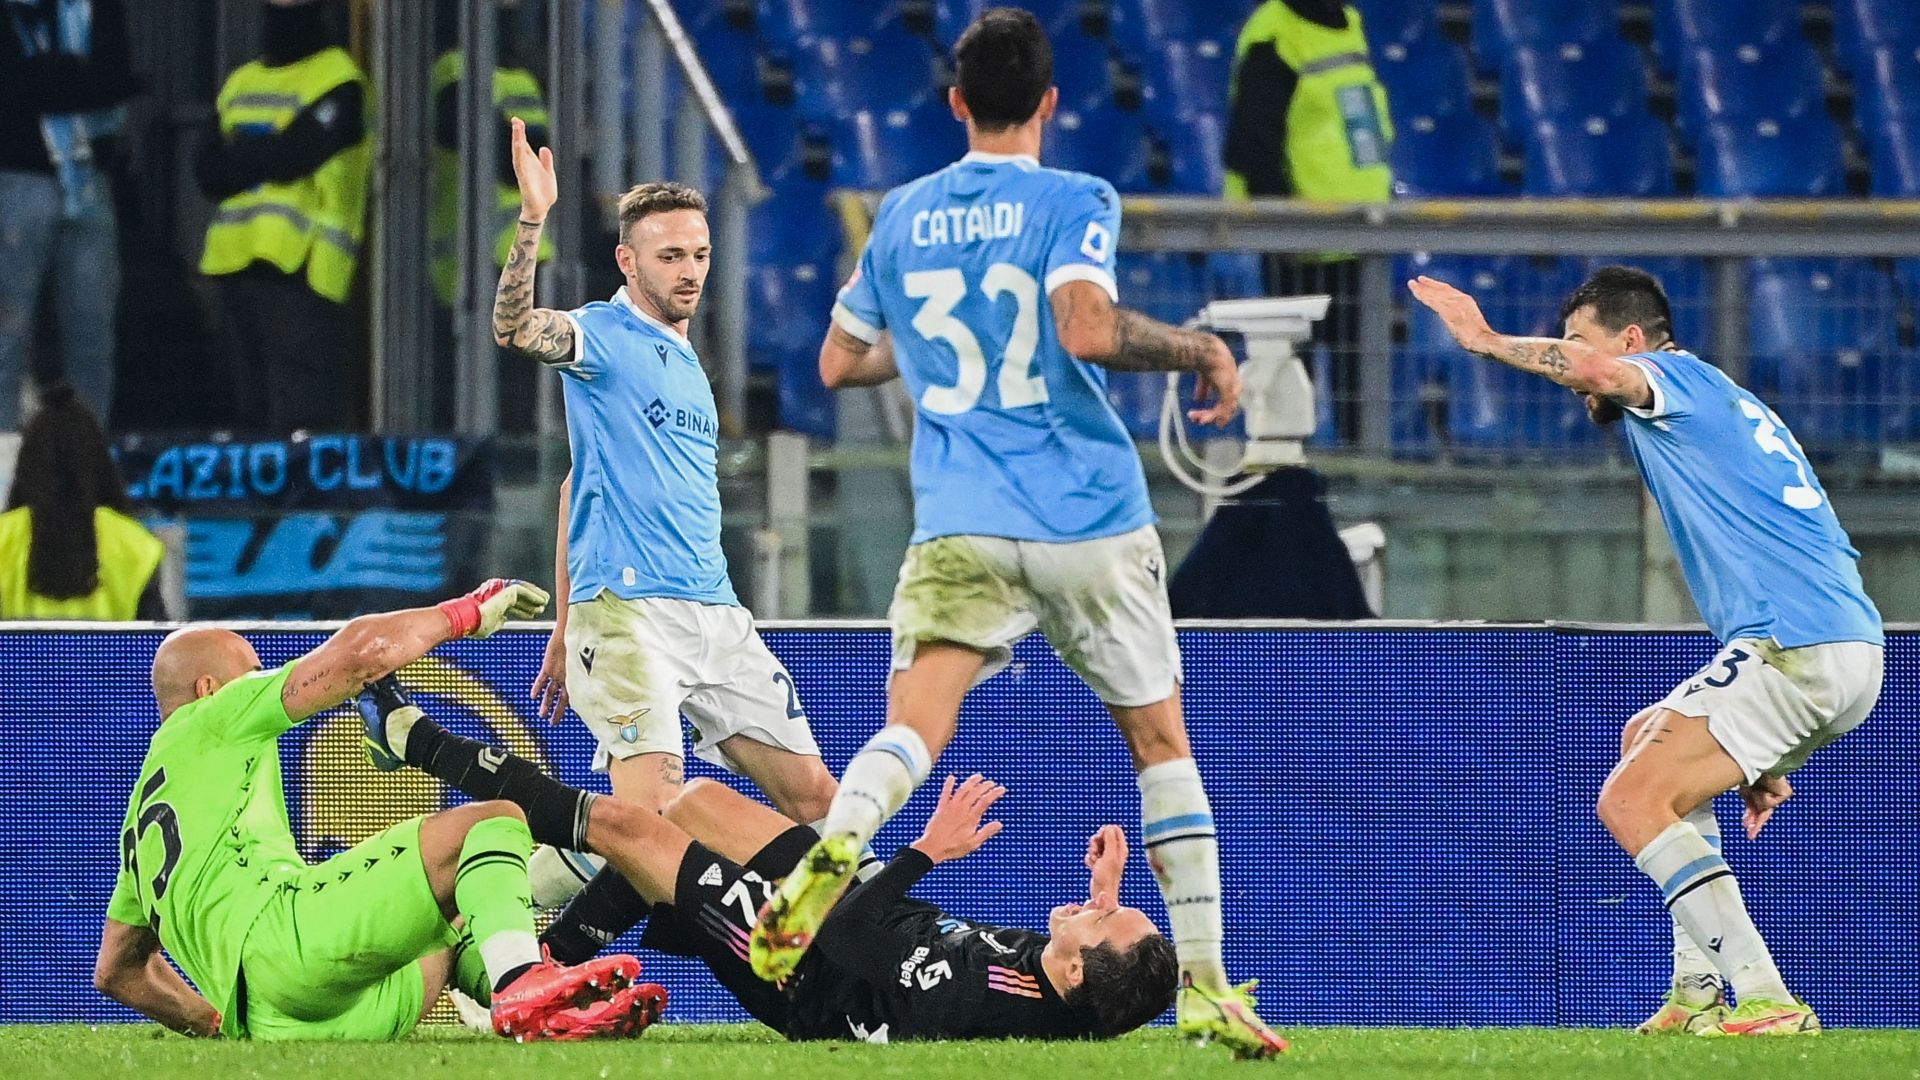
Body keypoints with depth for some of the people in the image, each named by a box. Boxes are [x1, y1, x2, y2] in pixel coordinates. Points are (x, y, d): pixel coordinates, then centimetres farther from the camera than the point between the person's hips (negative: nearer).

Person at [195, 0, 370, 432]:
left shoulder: (337, 84, -3)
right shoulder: (242, 82, 20)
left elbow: (289, 156, -15)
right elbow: (209, 173, 11)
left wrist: (234, 158, 2)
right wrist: (256, 160, -9)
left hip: (299, 268, -8)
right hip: (237, 264, 8)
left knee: (301, 414, -13)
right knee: (257, 410, 10)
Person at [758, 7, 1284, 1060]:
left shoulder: (902, 216, 11)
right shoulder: (1074, 203, -4)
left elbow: (840, 361, 21)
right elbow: (1087, 328, -21)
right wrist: (1200, 350, -5)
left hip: (959, 527, 2)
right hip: (1092, 522, -2)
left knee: (915, 724, -11)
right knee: (1161, 739, 12)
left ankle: (830, 855, -43)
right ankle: (1205, 985, 10)